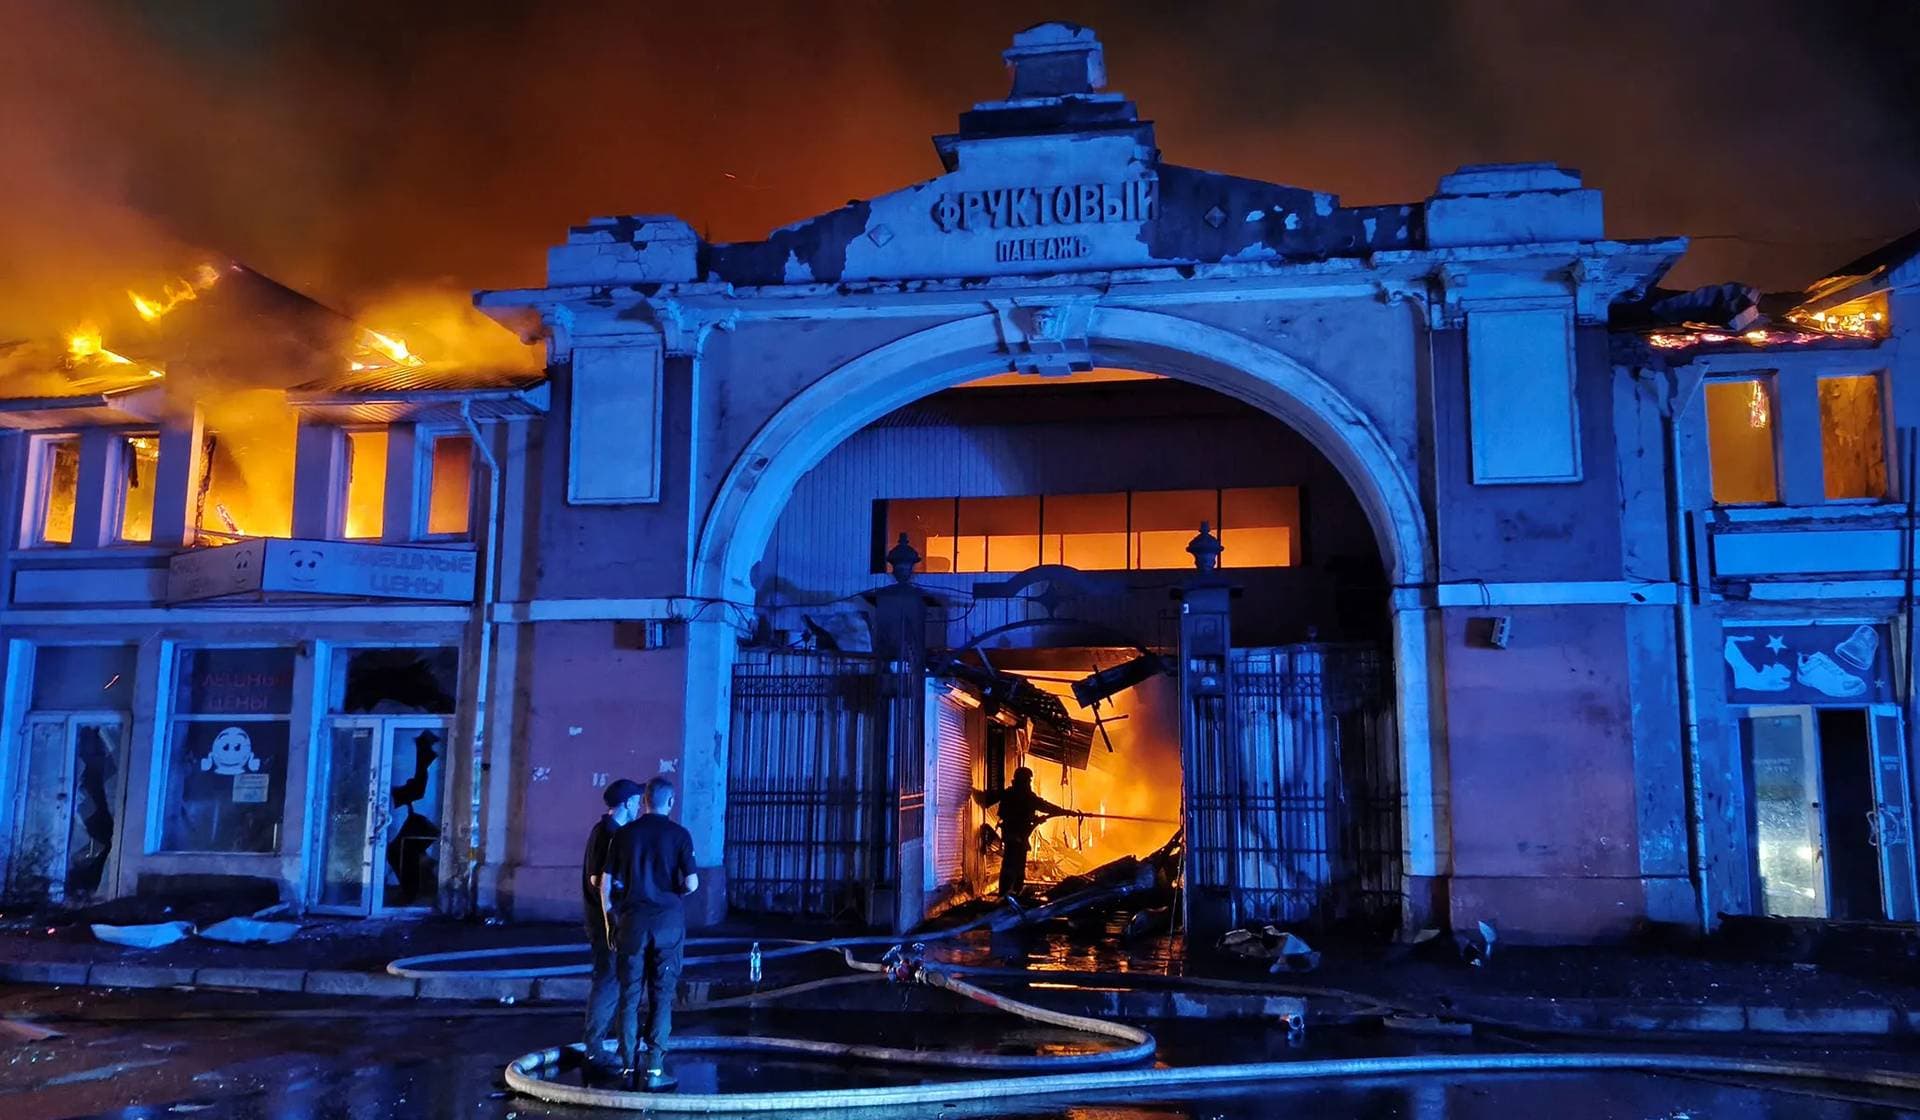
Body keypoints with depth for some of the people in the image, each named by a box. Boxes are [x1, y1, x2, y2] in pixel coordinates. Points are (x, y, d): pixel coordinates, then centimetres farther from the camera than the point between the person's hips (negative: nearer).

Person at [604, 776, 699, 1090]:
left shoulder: (624, 834, 3)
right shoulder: (679, 835, -3)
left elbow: (607, 883, 3)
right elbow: (692, 884, -8)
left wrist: (612, 921, 11)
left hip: (631, 922, 2)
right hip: (667, 922, -2)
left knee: (630, 996, 8)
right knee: (661, 997, 4)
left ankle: (628, 1068, 12)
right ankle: (654, 1070, 2)